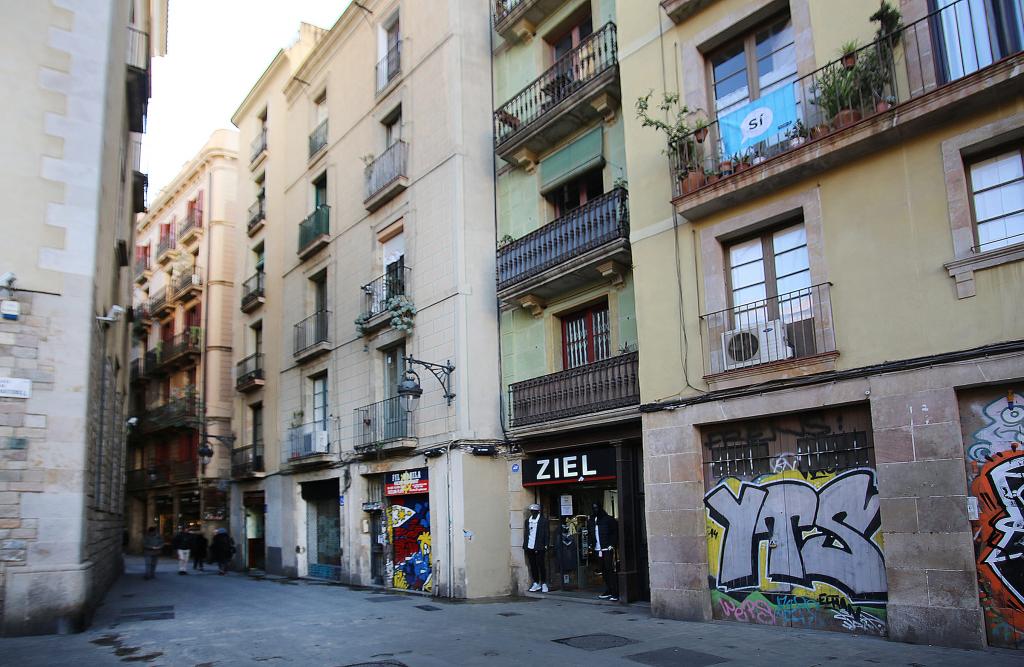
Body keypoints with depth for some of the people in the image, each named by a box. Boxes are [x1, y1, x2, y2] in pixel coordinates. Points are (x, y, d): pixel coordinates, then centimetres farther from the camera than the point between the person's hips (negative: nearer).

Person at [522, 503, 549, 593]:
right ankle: (536, 583, 18)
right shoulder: (527, 520, 13)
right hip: (529, 547, 5)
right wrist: (525, 545, 6)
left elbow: (546, 534, -3)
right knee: (533, 566, 9)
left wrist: (545, 545, -9)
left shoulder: (543, 520, -1)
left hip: (539, 547, -5)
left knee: (540, 565, -2)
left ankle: (544, 584, 8)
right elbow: (525, 533, 13)